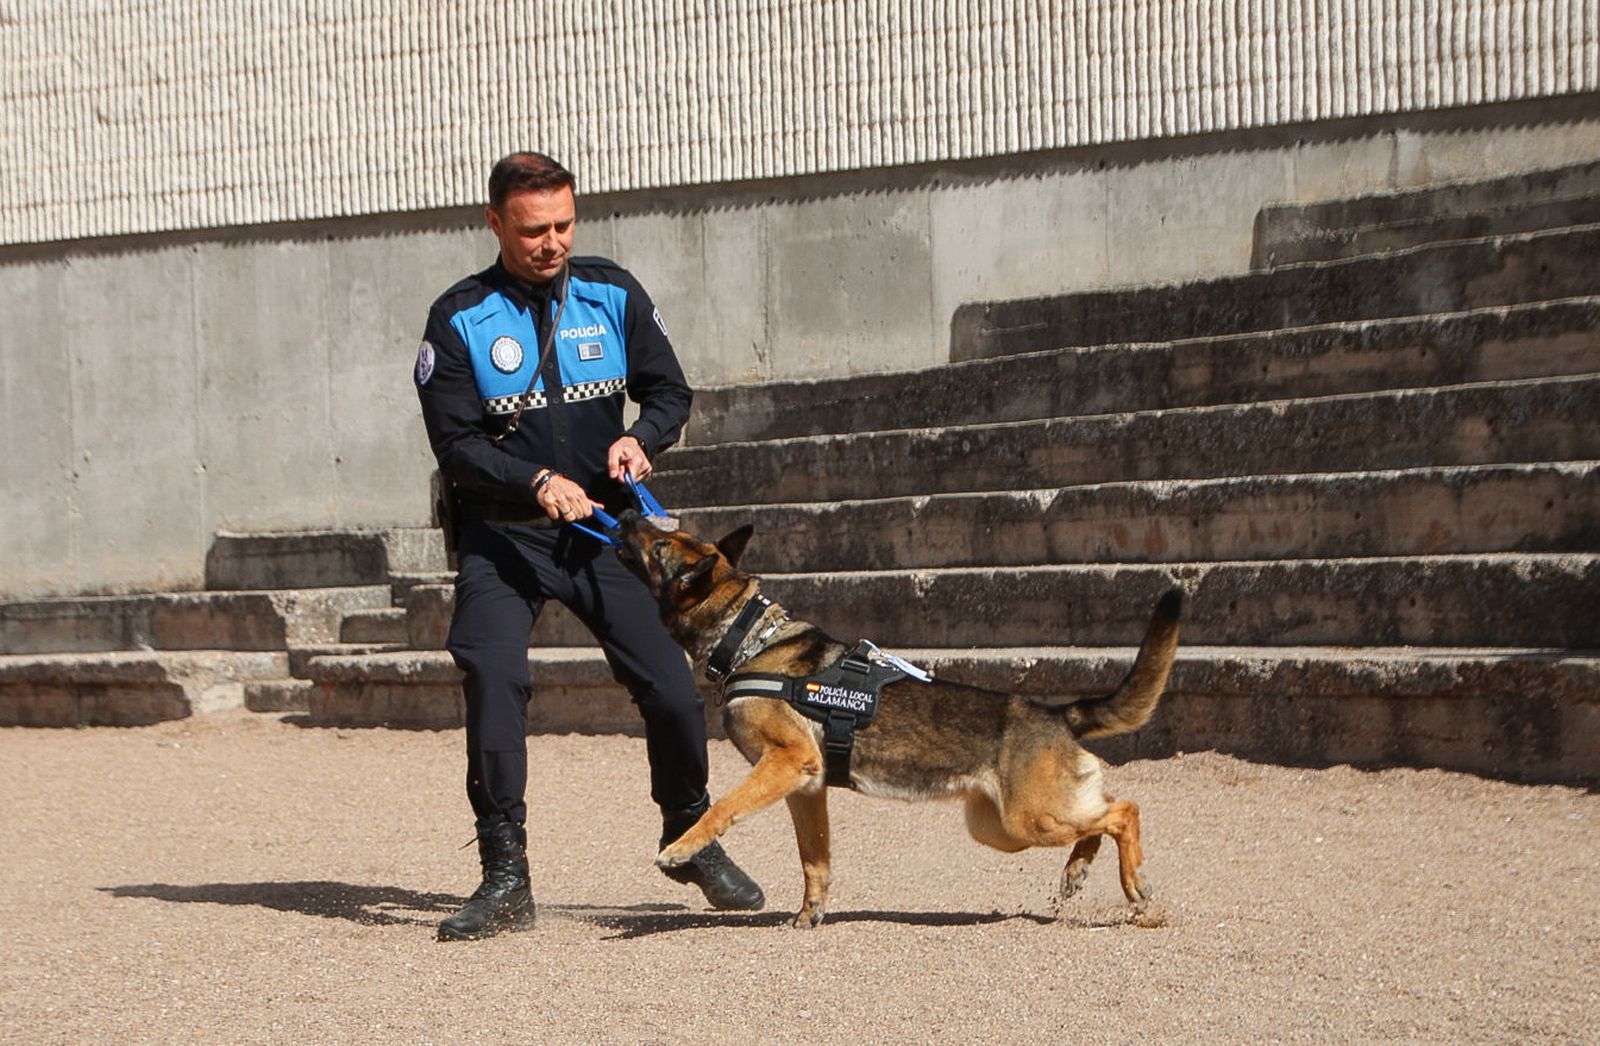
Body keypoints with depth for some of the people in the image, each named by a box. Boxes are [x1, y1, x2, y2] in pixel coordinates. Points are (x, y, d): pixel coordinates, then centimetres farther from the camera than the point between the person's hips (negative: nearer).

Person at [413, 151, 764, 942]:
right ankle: (505, 879, -9)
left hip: (606, 528, 2)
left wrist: (641, 438, -14)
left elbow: (669, 390, 8)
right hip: (501, 535, -2)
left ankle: (691, 837, 21)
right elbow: (454, 444, -10)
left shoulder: (613, 295, 3)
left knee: (671, 689, -5)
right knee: (493, 684, -18)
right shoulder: (460, 320, -6)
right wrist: (536, 481, -25)